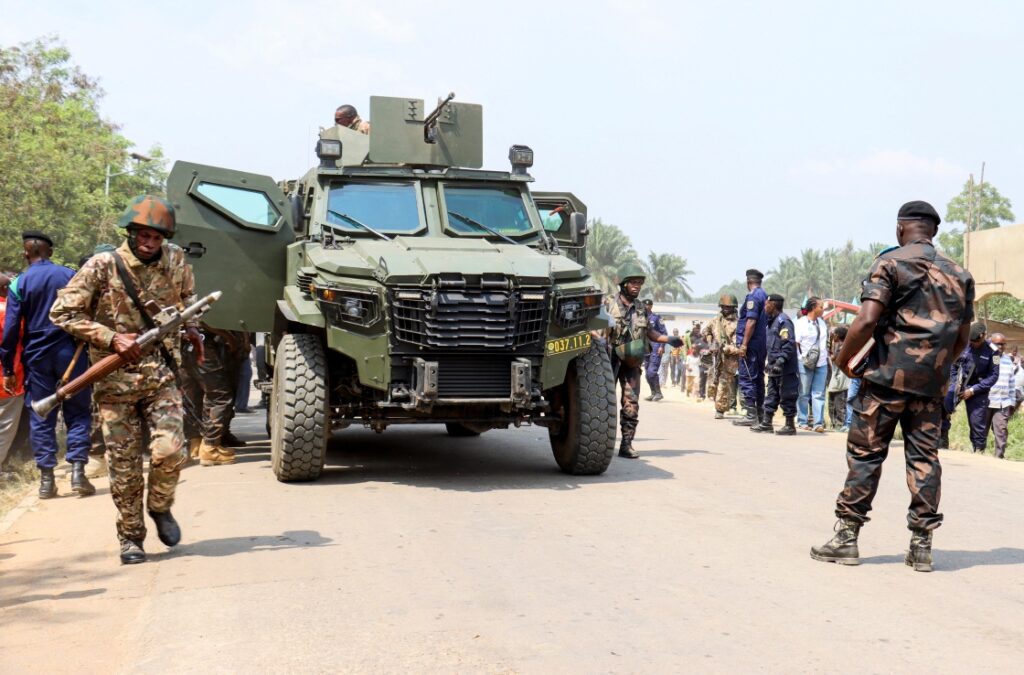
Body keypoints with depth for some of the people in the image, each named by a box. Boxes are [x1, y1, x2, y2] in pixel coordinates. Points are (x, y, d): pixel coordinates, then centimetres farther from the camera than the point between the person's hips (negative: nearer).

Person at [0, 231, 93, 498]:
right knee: (77, 414, 6)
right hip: (69, 352, 0)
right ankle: (78, 472, -3)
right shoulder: (70, 275, 0)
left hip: (36, 356, 0)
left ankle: (46, 480, 7)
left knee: (41, 418, 7)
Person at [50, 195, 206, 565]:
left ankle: (160, 506, 18)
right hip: (115, 380, -2)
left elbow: (188, 295, 24)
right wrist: (112, 339, -16)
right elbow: (62, 313, -8)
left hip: (161, 375, 2)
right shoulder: (103, 267, -9)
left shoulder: (176, 261, 2)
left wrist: (191, 327, 5)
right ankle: (130, 537, 19)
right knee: (124, 465, 2)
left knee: (169, 450, -13)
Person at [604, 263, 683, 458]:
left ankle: (627, 444, 4)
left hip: (632, 362, 4)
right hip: (610, 360, -4)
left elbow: (649, 332, 18)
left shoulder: (641, 308, 11)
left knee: (631, 404, -1)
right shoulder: (609, 305, -4)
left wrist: (669, 339, 6)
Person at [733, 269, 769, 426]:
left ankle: (751, 414, -10)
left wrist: (744, 344, -21)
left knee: (746, 378, -7)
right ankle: (760, 412, 18)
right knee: (758, 378, 14)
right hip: (762, 344, 9)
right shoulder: (765, 296, 15)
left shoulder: (753, 296, -12)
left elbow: (751, 321, -20)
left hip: (751, 344, -9)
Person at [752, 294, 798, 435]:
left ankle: (790, 425, 3)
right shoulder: (773, 321, 18)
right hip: (774, 368, 10)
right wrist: (768, 362, 22)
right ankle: (766, 423, 18)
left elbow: (789, 344, -21)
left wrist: (780, 361, -25)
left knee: (786, 397, -3)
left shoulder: (784, 321, -13)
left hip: (785, 370, -10)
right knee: (771, 395, 13)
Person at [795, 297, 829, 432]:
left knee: (819, 394, 1)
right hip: (805, 364, -5)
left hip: (821, 364, 5)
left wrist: (827, 356, 16)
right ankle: (802, 421, 11)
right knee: (803, 394, 3)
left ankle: (818, 423, -1)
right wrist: (799, 360, -13)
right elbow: (795, 344, -8)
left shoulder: (822, 322, 14)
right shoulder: (801, 323, -6)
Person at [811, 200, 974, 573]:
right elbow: (962, 339, 14)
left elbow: (867, 320, -16)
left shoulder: (890, 263, -5)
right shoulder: (959, 275, 12)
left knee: (865, 453, 2)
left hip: (888, 375, -4)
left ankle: (847, 536, 4)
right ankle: (922, 544, 9)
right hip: (932, 383, 5)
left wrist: (844, 359, -4)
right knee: (924, 456, 8)